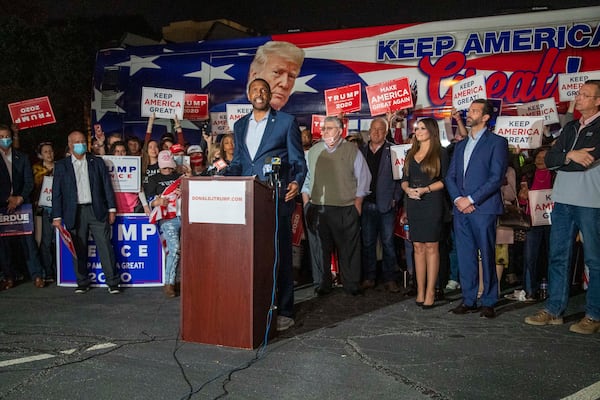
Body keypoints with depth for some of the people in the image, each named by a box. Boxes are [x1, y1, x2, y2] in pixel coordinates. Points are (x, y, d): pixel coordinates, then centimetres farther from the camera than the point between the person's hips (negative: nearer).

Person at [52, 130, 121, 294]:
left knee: (105, 247, -4)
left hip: (97, 210, 0)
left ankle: (113, 282, 1)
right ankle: (82, 283, 17)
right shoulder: (61, 165, 8)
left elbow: (107, 186, 8)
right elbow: (56, 192, 6)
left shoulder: (97, 162, 10)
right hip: (74, 213, 1)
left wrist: (112, 209, 2)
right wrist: (57, 216, 0)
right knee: (79, 249, 4)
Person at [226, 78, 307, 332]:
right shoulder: (240, 125, 17)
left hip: (277, 198, -4)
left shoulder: (286, 122, 2)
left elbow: (298, 161, 0)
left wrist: (296, 182, -18)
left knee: (280, 254, 0)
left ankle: (284, 311, 9)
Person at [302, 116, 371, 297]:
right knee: (319, 248, 4)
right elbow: (306, 177, 18)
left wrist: (358, 201, -1)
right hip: (317, 208, 3)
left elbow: (363, 178, 5)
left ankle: (352, 285, 13)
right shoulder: (313, 151, 14)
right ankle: (321, 284, 15)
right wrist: (306, 201, 9)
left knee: (348, 248, 2)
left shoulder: (352, 151, 4)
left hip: (345, 209, -2)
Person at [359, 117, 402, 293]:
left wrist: (395, 198, -9)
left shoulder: (393, 151, 0)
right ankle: (368, 278, 18)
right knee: (367, 243, 9)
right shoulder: (361, 151, 10)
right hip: (366, 204, 3)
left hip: (386, 205, -3)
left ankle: (390, 279, 10)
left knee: (388, 243, 2)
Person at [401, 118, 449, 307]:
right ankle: (420, 290, 11)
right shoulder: (411, 153, 16)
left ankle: (430, 292, 1)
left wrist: (425, 189, -16)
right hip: (413, 204, 5)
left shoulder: (440, 153, 0)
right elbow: (404, 179, 16)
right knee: (418, 247, 6)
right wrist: (408, 189, -5)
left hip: (432, 203, -5)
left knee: (431, 247, -4)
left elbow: (445, 180, -6)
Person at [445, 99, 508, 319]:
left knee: (486, 256, -1)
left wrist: (471, 199, -13)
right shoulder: (460, 145, 20)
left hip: (483, 208, -6)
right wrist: (458, 199, -4)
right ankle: (469, 300, 17)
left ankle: (488, 302, 9)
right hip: (461, 209, 6)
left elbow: (496, 177, -9)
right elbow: (450, 176, 14)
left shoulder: (497, 142, 0)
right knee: (465, 256, 8)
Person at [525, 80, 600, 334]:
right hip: (563, 201, 7)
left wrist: (560, 160, -3)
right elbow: (549, 159, 7)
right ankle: (554, 310, 17)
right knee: (558, 257, 9)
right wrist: (569, 155, -10)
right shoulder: (570, 128, 17)